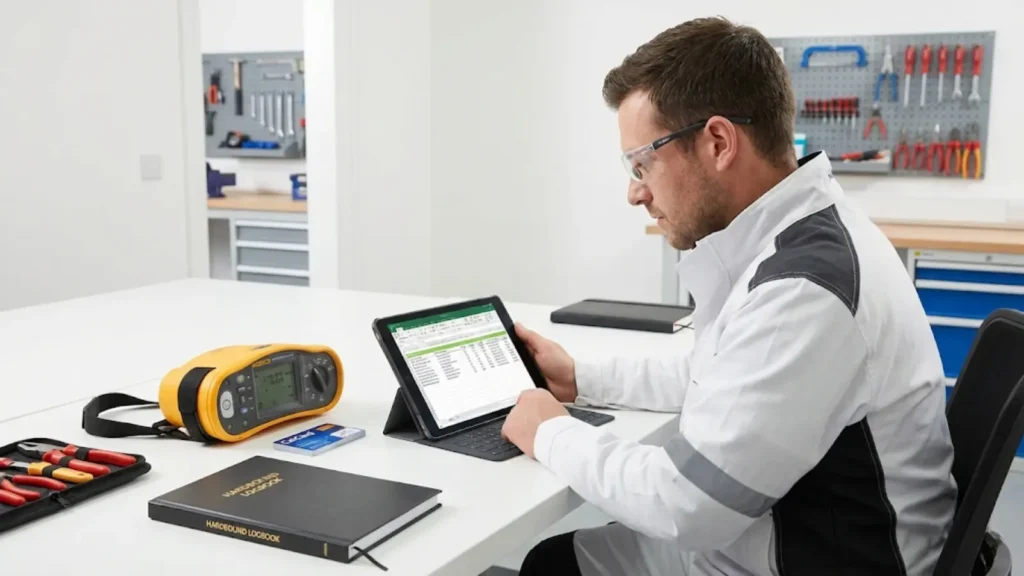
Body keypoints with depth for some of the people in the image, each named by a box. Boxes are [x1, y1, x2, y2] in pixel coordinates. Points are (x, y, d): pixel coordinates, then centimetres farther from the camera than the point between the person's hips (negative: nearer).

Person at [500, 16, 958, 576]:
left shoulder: (805, 285, -30)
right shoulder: (790, 234, 1)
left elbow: (685, 506, -26)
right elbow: (719, 373, 18)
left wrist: (553, 434, -11)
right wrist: (583, 379, 15)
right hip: (769, 529, 8)